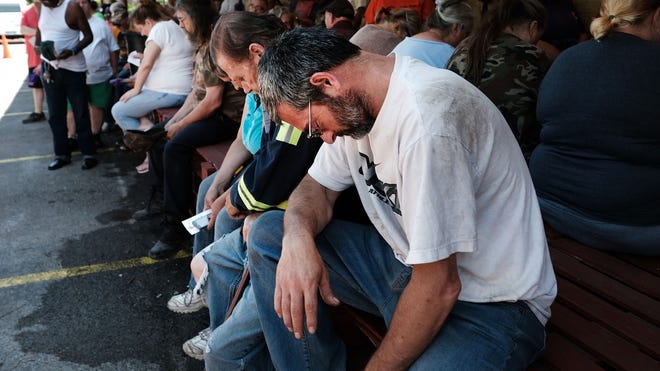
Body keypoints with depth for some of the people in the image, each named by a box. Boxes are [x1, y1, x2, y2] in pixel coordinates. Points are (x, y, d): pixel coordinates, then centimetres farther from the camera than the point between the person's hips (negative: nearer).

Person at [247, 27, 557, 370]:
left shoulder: (424, 121, -29)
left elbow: (439, 287, -26)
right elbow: (318, 187, 6)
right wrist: (297, 237, -17)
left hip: (489, 301, -8)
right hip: (407, 262, 8)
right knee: (267, 234, 0)